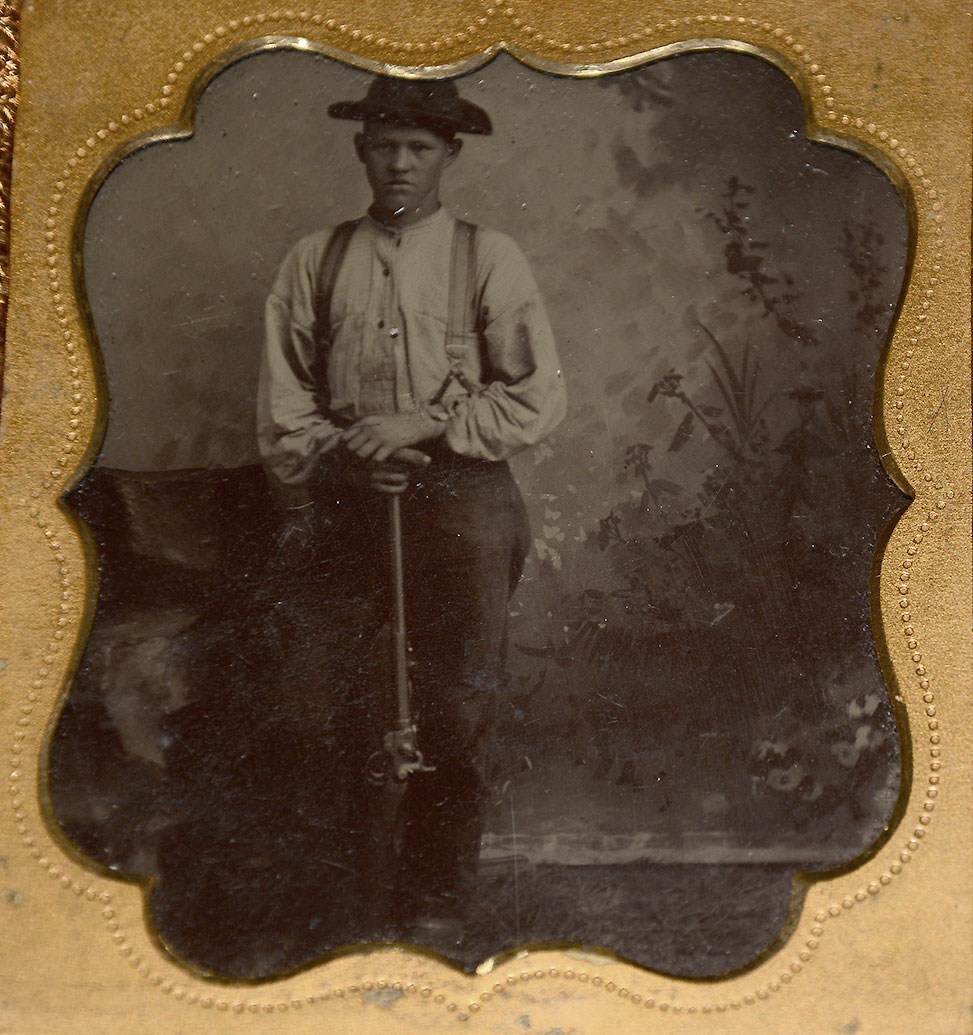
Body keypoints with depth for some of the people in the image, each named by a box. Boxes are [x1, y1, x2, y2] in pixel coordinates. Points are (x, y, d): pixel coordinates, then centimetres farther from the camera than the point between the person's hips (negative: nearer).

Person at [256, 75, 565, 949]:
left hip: (462, 500, -1)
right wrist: (341, 453, -9)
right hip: (345, 507, 2)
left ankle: (436, 901, 15)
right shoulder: (315, 263, 10)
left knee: (459, 707, -1)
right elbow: (283, 402, 9)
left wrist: (424, 426, -10)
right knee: (343, 706, 7)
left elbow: (538, 398, -1)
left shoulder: (489, 260, 4)